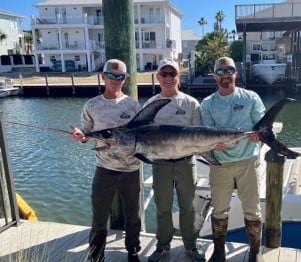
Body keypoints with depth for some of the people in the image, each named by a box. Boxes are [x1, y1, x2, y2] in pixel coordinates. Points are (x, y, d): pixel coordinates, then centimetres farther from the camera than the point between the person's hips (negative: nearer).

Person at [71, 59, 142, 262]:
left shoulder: (133, 105, -2)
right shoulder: (92, 106, -1)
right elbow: (87, 135, 4)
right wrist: (80, 136, -18)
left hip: (131, 169, 1)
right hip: (104, 169, 0)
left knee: (132, 215, 17)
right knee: (99, 218, 8)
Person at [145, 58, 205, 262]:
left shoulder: (191, 103, 0)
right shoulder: (150, 104, 4)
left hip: (186, 162, -1)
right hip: (161, 163, 1)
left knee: (187, 206, 13)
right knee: (163, 207, 13)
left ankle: (191, 245, 30)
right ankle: (163, 245, 31)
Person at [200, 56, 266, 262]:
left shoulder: (251, 97, 3)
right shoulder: (207, 103, 5)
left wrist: (258, 132, -23)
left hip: (248, 161, -1)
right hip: (220, 163, 1)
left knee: (252, 210, 7)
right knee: (219, 210, 11)